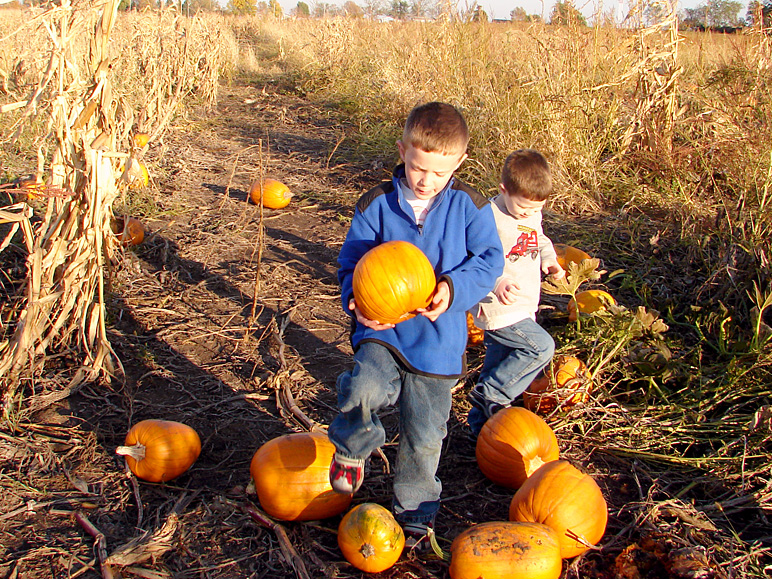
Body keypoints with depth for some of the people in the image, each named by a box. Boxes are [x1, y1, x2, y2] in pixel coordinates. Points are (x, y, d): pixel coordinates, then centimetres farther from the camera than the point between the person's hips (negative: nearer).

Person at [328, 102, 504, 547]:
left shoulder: (469, 206, -4)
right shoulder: (376, 205, -5)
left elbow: (489, 259, -3)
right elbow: (352, 262, -1)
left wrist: (454, 288, -23)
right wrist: (357, 301, -22)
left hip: (438, 339, 1)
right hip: (382, 330, -1)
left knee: (425, 436, 12)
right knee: (363, 389, -32)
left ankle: (415, 510, 39)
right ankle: (353, 449, 3)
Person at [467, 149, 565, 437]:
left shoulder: (533, 215, 7)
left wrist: (549, 260, 4)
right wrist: (497, 282, -37)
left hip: (523, 308, 8)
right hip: (498, 310, -8)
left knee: (499, 365, 15)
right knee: (541, 347, -15)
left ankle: (481, 424, 30)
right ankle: (490, 393, -2)